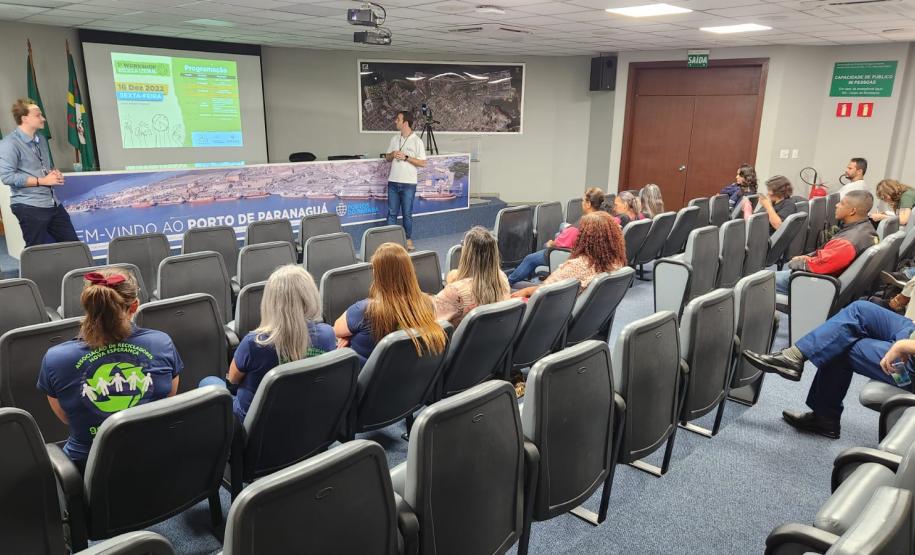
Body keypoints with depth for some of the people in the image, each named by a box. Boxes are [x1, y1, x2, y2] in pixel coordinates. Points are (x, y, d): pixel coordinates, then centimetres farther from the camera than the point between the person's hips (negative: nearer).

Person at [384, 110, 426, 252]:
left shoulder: (417, 141, -5)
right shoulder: (394, 139, 10)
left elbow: (423, 163, -8)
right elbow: (387, 158, 17)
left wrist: (406, 157, -16)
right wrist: (392, 155, -6)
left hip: (408, 183, -4)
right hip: (393, 182, 4)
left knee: (407, 213, 3)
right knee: (392, 212, 7)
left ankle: (408, 240, 16)